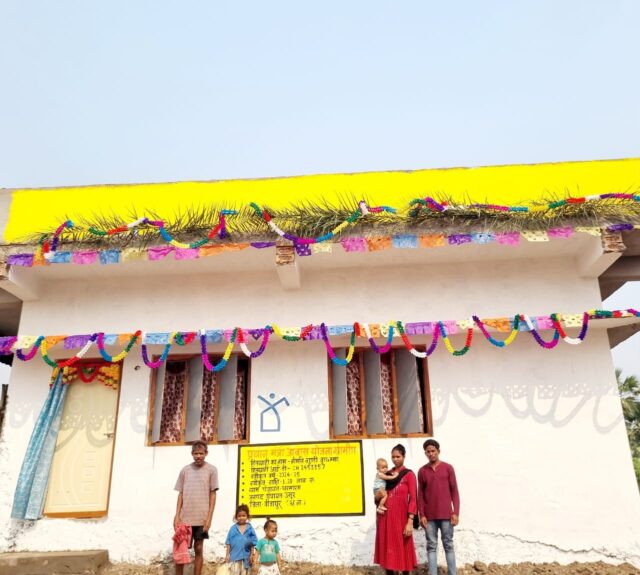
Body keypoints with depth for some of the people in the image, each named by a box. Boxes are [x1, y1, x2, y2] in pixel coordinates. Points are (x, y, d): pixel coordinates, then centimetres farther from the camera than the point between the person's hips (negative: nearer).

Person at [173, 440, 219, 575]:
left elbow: (213, 495, -2)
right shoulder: (185, 470, 4)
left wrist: (209, 517, -8)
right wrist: (177, 515, 0)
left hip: (201, 518, -2)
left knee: (198, 549, 6)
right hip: (185, 517, 2)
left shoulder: (211, 470, -2)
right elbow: (180, 494, 7)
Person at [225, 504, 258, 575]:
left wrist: (252, 555, -1)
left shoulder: (250, 528, -1)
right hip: (235, 555, -1)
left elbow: (253, 543, 1)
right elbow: (228, 542, 2)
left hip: (246, 555, 1)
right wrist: (227, 554, 0)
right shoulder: (233, 528, -2)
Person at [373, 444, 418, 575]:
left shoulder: (409, 474, -3)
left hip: (401, 515, -5)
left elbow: (413, 499, -9)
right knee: (387, 547, 8)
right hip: (385, 515, 5)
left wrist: (410, 522, -16)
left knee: (403, 547, 1)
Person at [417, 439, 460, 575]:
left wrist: (456, 512, -5)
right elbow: (420, 495, 6)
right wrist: (421, 515, -1)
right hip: (429, 516, 1)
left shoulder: (448, 468, 2)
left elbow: (454, 491, 2)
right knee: (431, 546, 3)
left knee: (448, 545, 4)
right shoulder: (422, 471, 6)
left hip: (446, 514, -1)